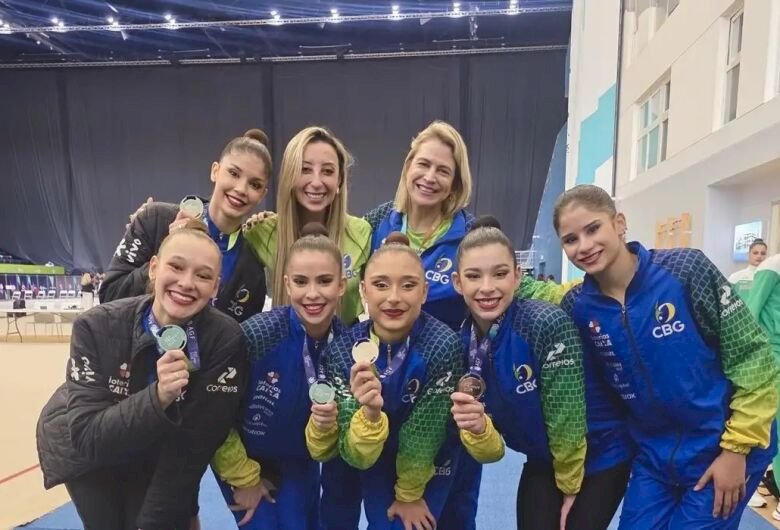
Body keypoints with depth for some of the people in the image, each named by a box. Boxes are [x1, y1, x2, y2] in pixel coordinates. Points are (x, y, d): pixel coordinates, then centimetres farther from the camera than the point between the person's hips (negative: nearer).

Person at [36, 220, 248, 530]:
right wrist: (157, 397, -45)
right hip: (84, 452, 0)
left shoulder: (225, 341, -29)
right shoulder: (97, 327, -27)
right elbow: (87, 436, -30)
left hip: (154, 455, 0)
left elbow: (194, 446, -24)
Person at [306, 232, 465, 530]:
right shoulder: (343, 349, -25)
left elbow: (423, 434, -18)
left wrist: (409, 494, -6)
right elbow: (355, 456, -26)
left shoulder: (443, 345, -31)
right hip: (378, 469, 2)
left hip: (431, 468, -1)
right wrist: (370, 413, -45)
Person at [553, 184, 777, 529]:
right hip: (653, 456, 3)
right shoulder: (577, 307, -9)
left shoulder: (685, 269, -18)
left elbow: (752, 357, -13)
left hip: (720, 449, -3)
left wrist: (737, 447, -11)